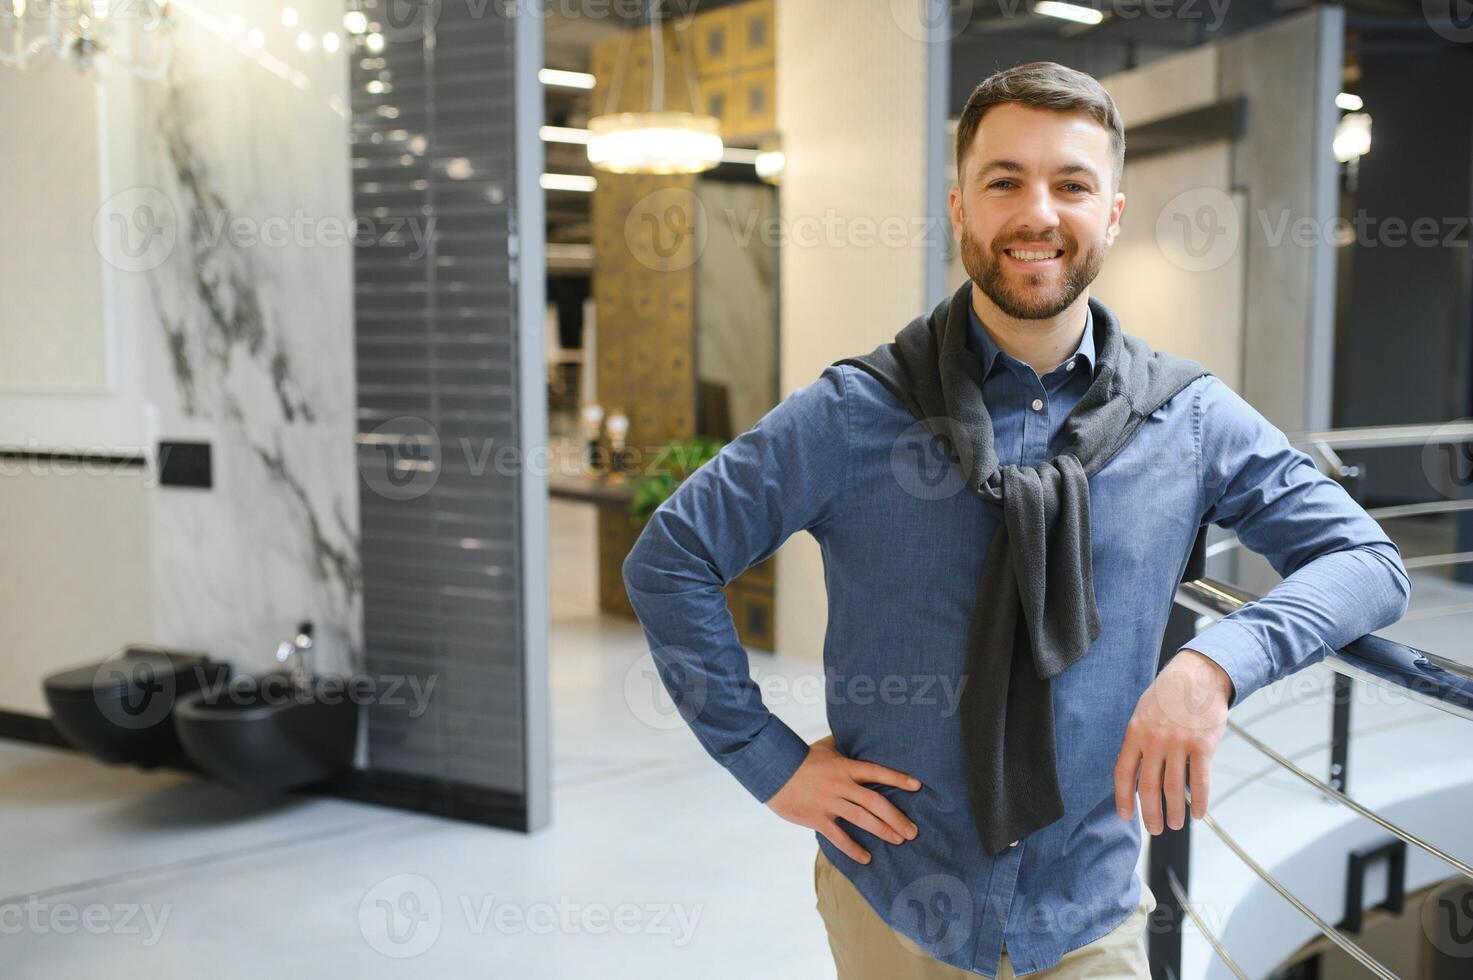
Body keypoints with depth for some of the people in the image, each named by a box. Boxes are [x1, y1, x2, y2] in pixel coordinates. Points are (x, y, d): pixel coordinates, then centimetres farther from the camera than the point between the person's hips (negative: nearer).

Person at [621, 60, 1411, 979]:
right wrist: (772, 762, -10)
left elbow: (1368, 560, -2)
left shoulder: (1191, 420, -5)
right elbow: (668, 560, -8)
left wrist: (1218, 662, -21)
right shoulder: (857, 414, -12)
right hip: (891, 903, 0)